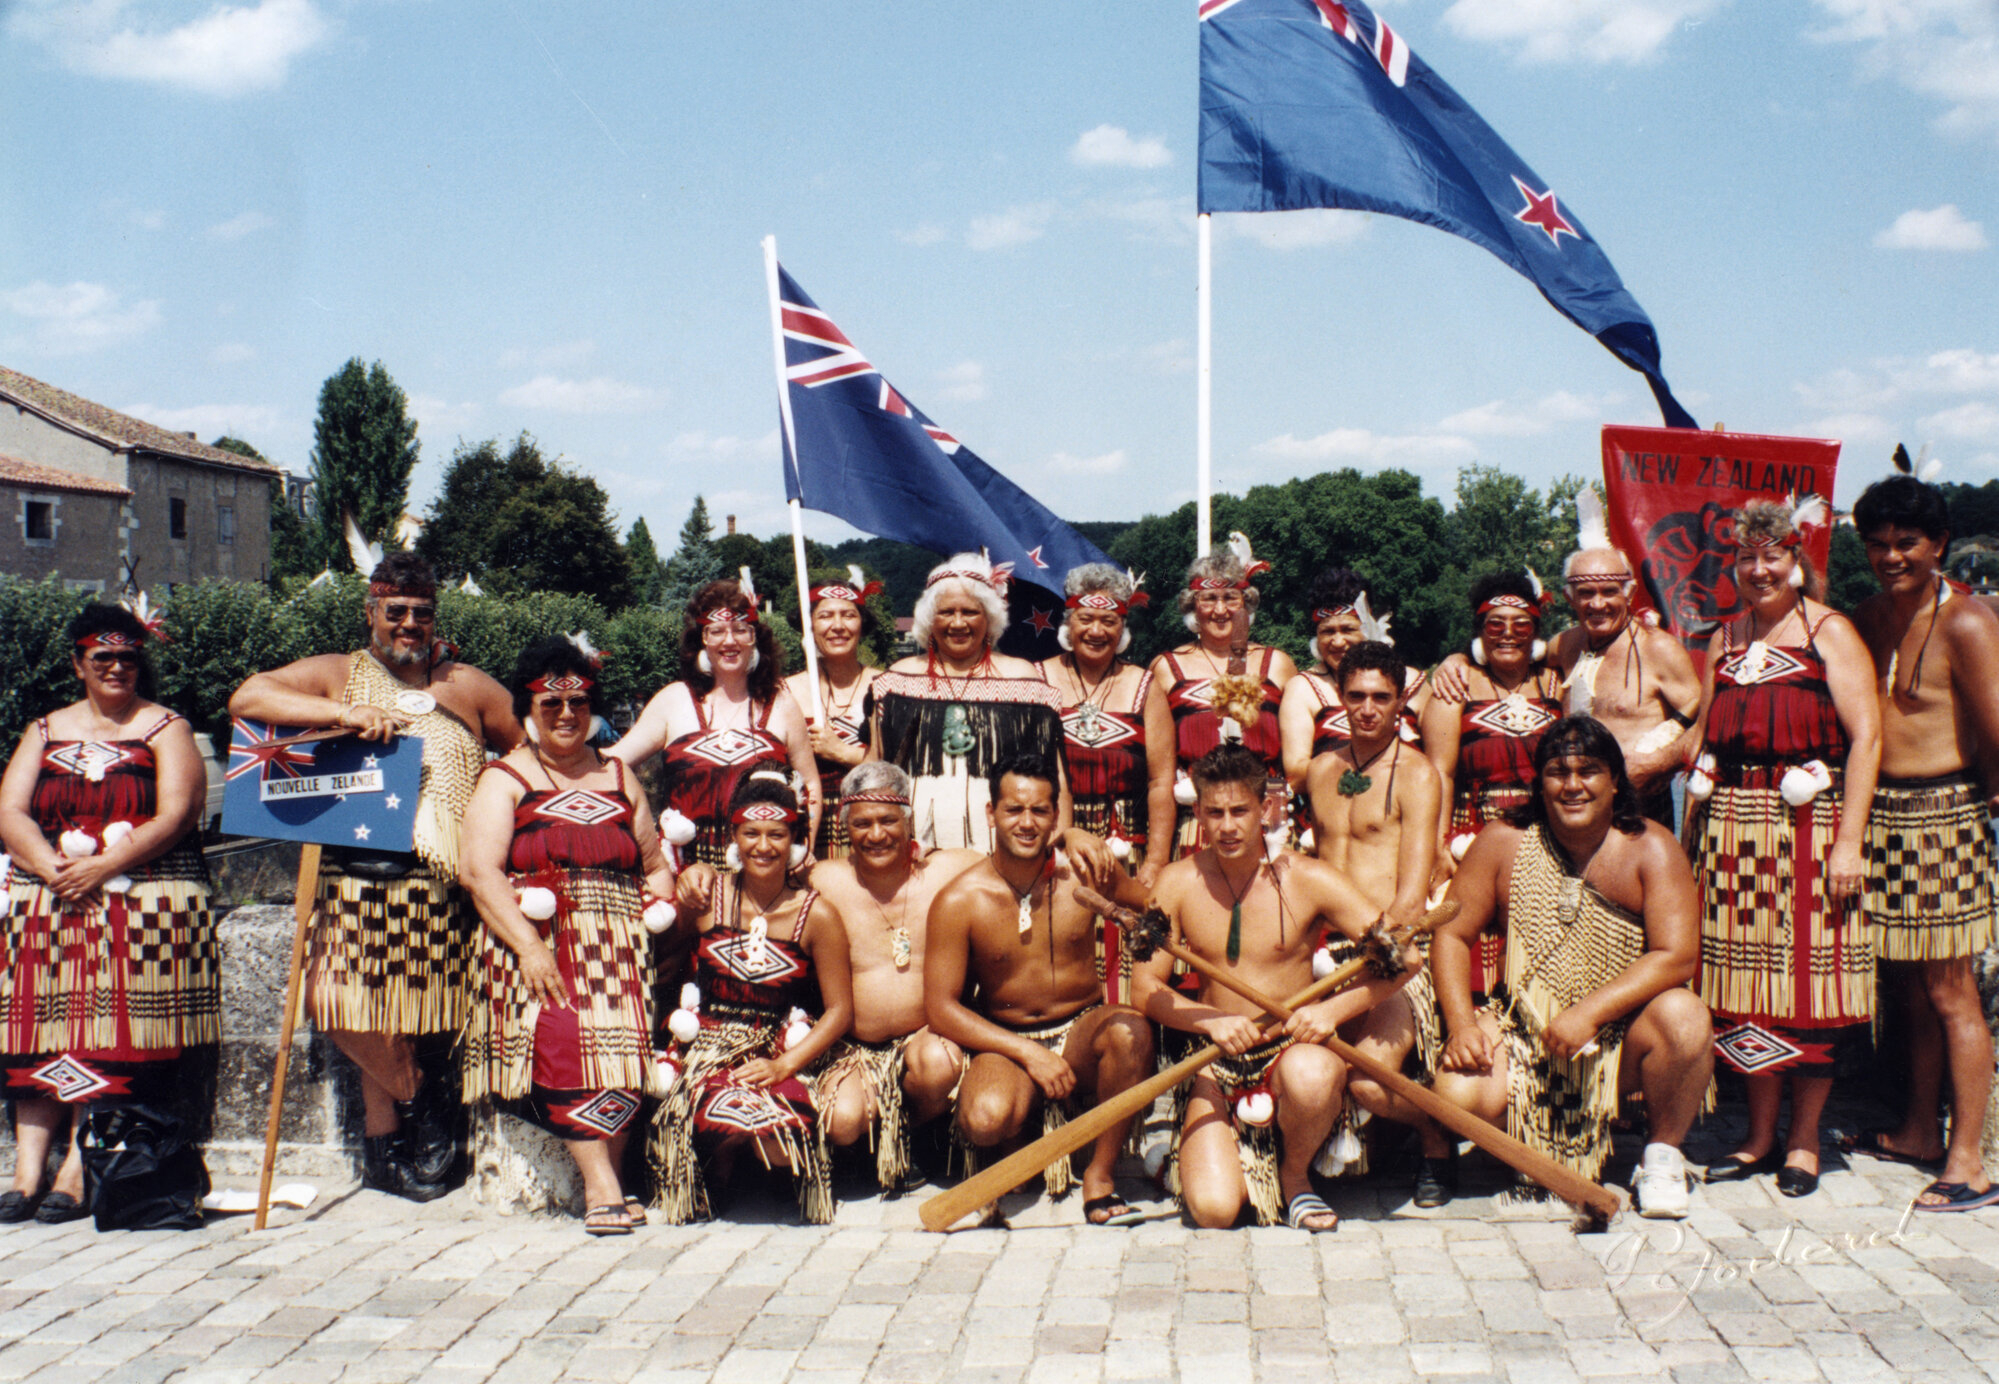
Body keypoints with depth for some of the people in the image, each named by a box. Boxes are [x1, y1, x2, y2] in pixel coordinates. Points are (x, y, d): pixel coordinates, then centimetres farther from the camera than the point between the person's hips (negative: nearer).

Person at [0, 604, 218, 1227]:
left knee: (113, 1030, -14)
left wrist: (103, 866, -17)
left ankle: (78, 1172, -17)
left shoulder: (165, 729, 7)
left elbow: (176, 815, -6)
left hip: (143, 902, -3)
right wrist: (53, 868, -12)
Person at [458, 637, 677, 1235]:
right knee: (564, 1043, -28)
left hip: (617, 949, 3)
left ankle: (606, 1182, -17)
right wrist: (528, 946, -16)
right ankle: (602, 1187, -28)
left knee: (621, 1048, -22)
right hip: (541, 944, -3)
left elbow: (656, 863, 27)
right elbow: (477, 870, -4)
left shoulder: (617, 778, 23)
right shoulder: (505, 780, 10)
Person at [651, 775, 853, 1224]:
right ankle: (721, 1159, 2)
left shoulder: (816, 915, 0)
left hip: (783, 1054, 0)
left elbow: (839, 1010, 0)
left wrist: (783, 1065, -11)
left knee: (781, 1149, -32)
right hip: (709, 1048, 0)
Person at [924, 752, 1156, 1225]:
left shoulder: (1082, 873, -4)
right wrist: (1028, 1053, -17)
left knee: (1130, 1028, -33)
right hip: (1006, 1043, -1)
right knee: (986, 1119, -34)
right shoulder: (958, 902, -9)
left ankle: (1099, 1175, -15)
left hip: (1082, 1033, 2)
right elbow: (941, 1008, -9)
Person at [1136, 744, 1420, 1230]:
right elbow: (1145, 987, -2)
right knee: (1212, 1209, -25)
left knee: (1310, 1073, -40)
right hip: (1219, 1065, 1)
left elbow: (1403, 957, -7)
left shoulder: (1307, 880, -5)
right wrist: (1213, 1020, -19)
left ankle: (1295, 1175, -6)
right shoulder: (1179, 884, 0)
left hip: (1295, 1048, 0)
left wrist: (1334, 1009, -20)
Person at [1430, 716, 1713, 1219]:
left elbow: (1677, 956, -16)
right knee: (1458, 1093, -27)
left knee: (1683, 1017, -32)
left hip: (1622, 1042, -1)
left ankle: (1662, 1155, -5)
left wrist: (1589, 1013, -25)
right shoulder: (1504, 844, -2)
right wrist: (1461, 1024, -15)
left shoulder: (1650, 849, -7)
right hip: (1524, 1033, 1)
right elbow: (1452, 935, 1)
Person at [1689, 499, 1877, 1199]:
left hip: (1807, 824, -5)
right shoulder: (1724, 640, 15)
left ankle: (1804, 1140, 10)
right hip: (1733, 825, 5)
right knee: (1746, 981, 6)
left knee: (1808, 981, -1)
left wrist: (1848, 841, -15)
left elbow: (1866, 736, -8)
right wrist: (1695, 831, 12)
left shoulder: (1829, 632, -2)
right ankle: (1759, 1135, 16)